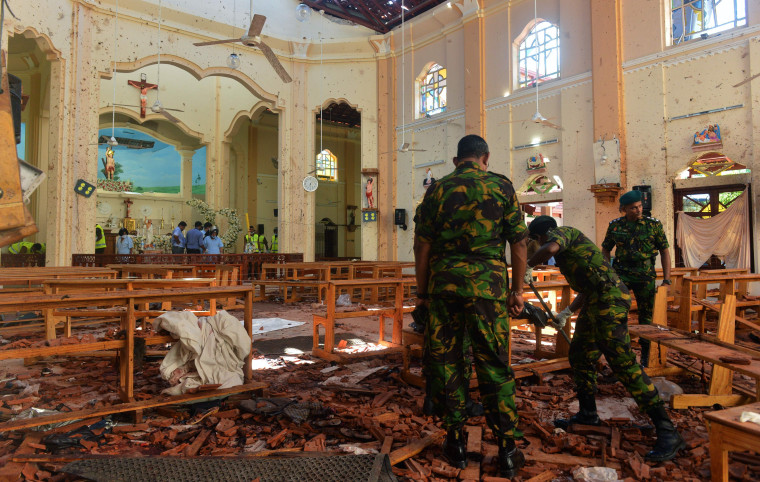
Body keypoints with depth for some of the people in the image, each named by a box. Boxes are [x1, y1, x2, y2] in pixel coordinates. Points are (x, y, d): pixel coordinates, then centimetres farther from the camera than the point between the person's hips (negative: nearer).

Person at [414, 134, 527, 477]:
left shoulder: (437, 189, 7)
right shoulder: (501, 186, 5)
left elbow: (422, 245, 4)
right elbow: (518, 242, 3)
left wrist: (422, 291, 11)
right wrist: (517, 289, 9)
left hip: (443, 285, 1)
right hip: (487, 285, -1)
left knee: (445, 362, 11)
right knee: (494, 365, 6)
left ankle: (456, 442, 19)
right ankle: (507, 451, 11)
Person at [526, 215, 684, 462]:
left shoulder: (561, 231, 0)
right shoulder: (569, 247, 29)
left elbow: (550, 248, -26)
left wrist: (528, 265, -9)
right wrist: (567, 313, 38)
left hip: (608, 301, -11)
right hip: (594, 303, 11)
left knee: (623, 363, -14)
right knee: (580, 356, 17)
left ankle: (667, 431, -12)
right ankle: (587, 414, 31)